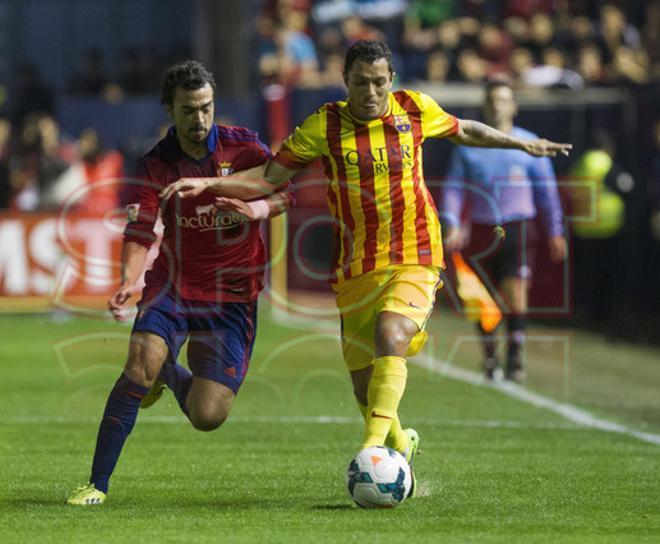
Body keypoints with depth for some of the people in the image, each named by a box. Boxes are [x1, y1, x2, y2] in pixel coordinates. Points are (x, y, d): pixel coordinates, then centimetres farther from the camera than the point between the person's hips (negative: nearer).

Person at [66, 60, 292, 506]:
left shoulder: (243, 146, -3)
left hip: (233, 294, 0)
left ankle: (169, 374, 30)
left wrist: (260, 208, -21)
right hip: (173, 283, 0)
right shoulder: (155, 165, -5)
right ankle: (98, 484, -18)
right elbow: (141, 232, -13)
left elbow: (286, 192, 2)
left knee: (208, 416, -7)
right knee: (142, 363, -28)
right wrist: (129, 280, -33)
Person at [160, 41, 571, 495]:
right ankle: (401, 443, 35)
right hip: (356, 269, 1)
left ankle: (374, 446, -38)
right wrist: (206, 184, -10)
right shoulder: (324, 125, -3)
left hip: (414, 261, -1)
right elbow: (269, 180, 3)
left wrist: (523, 144, 32)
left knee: (390, 337, -31)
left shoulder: (415, 110, 0)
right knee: (365, 388, 4)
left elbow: (464, 131, 21)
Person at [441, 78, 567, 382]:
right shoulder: (468, 146, 8)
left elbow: (546, 191, 10)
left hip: (517, 229, -2)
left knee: (515, 293, -16)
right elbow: (453, 188, 8)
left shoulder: (530, 145, 6)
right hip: (480, 230, 2)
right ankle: (490, 357, 20)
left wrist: (555, 233, 8)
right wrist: (452, 225, -7)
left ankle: (515, 358, -13)